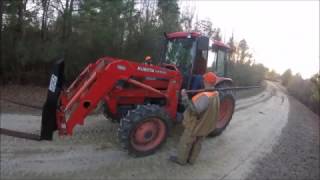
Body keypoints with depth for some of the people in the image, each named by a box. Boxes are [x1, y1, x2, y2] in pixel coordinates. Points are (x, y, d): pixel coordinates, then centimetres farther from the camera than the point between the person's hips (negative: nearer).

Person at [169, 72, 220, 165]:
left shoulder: (205, 96, -33)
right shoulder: (216, 95, -3)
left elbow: (195, 110, -41)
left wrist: (185, 97, -40)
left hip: (196, 126, -8)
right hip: (205, 126, 8)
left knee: (185, 143, 13)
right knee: (197, 143, 22)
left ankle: (181, 159, 31)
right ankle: (191, 160, 39)